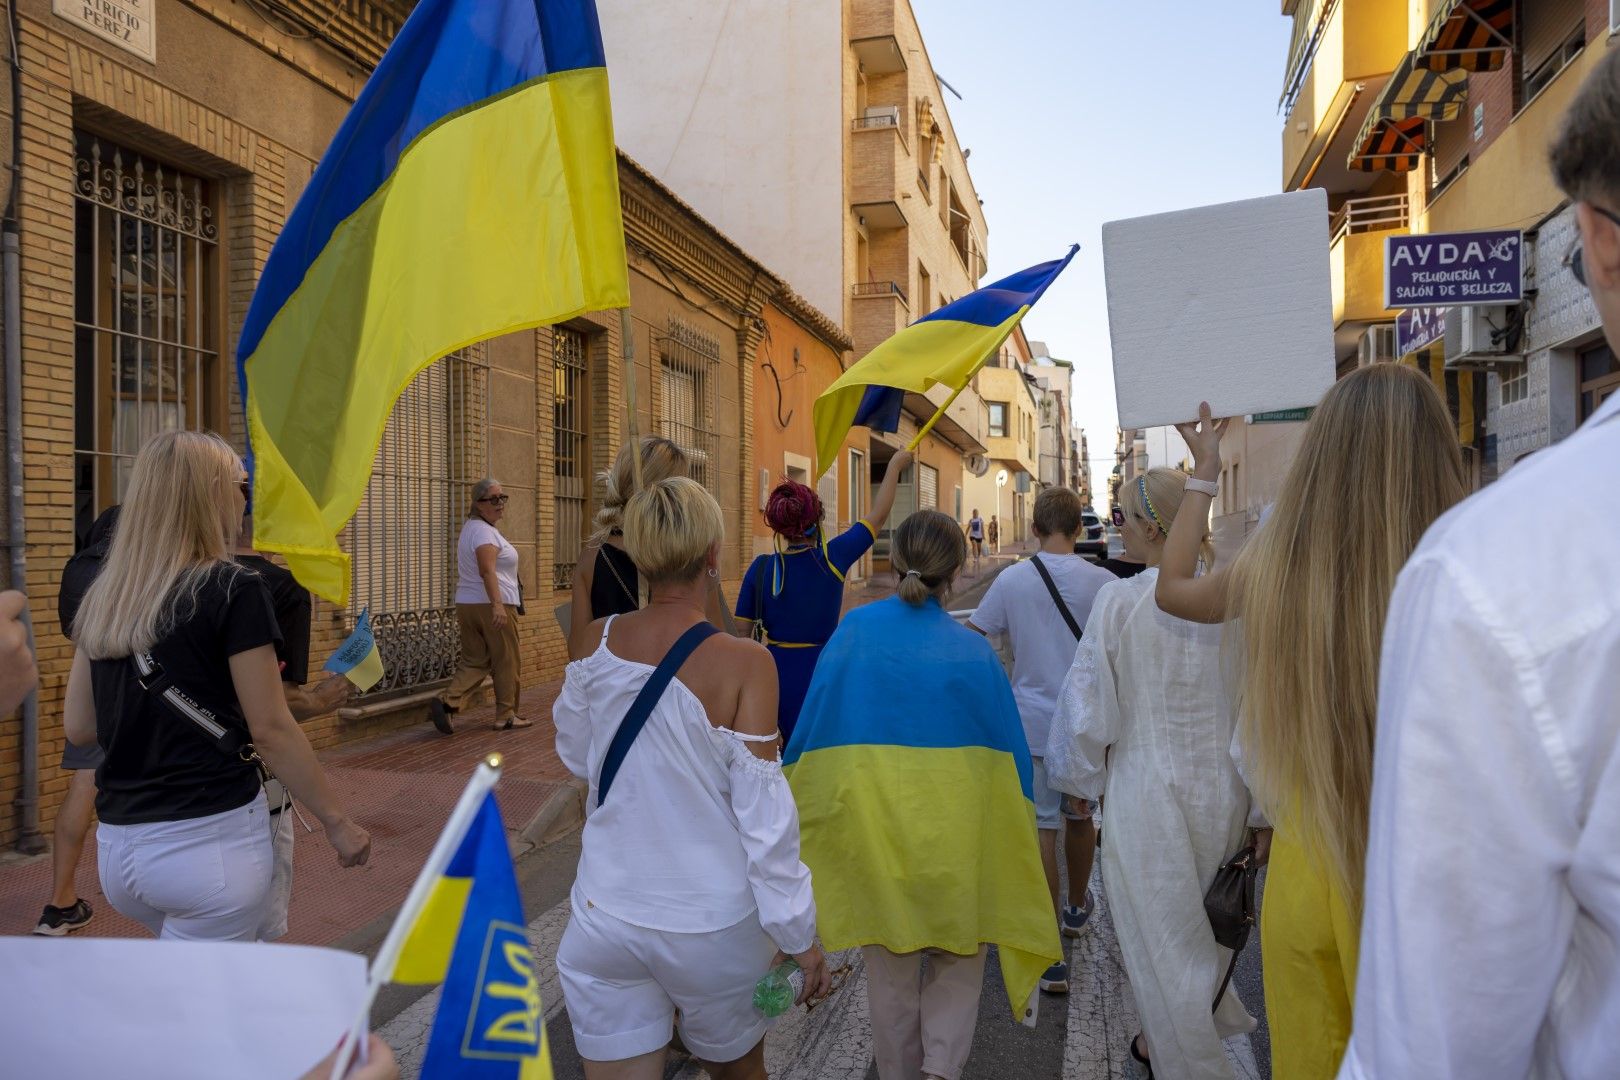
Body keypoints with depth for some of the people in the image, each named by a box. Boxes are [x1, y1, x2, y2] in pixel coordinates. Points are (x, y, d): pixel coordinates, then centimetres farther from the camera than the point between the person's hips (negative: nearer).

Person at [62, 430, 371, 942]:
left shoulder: (103, 596, 6)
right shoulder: (233, 589, -13)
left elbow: (79, 727, 12)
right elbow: (270, 729, -13)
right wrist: (336, 821, -5)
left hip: (116, 844, 7)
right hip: (208, 840, -6)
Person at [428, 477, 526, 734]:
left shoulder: (471, 527, 19)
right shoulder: (484, 531, -13)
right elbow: (487, 570, -26)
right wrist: (497, 604, -32)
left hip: (466, 604, 9)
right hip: (492, 605, -9)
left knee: (474, 661, 10)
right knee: (506, 662, 3)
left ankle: (447, 701, -9)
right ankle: (506, 716, 11)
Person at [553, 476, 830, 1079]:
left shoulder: (598, 642, -8)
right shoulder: (743, 663, -19)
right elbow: (764, 815, -15)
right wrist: (800, 936, -5)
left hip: (604, 921, 2)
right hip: (713, 926, -2)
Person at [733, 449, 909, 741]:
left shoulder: (760, 569, -5)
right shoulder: (832, 557, -11)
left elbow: (741, 632, 0)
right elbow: (878, 516, 2)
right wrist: (895, 466, 14)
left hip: (775, 674, 2)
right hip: (820, 673, -2)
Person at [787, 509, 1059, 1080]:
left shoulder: (856, 629, -6)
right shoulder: (974, 651, -7)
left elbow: (810, 727, -2)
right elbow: (1010, 753, 0)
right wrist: (1013, 840, 14)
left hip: (870, 824, 1)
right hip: (955, 828, -1)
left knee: (889, 964, 20)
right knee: (957, 957, 21)